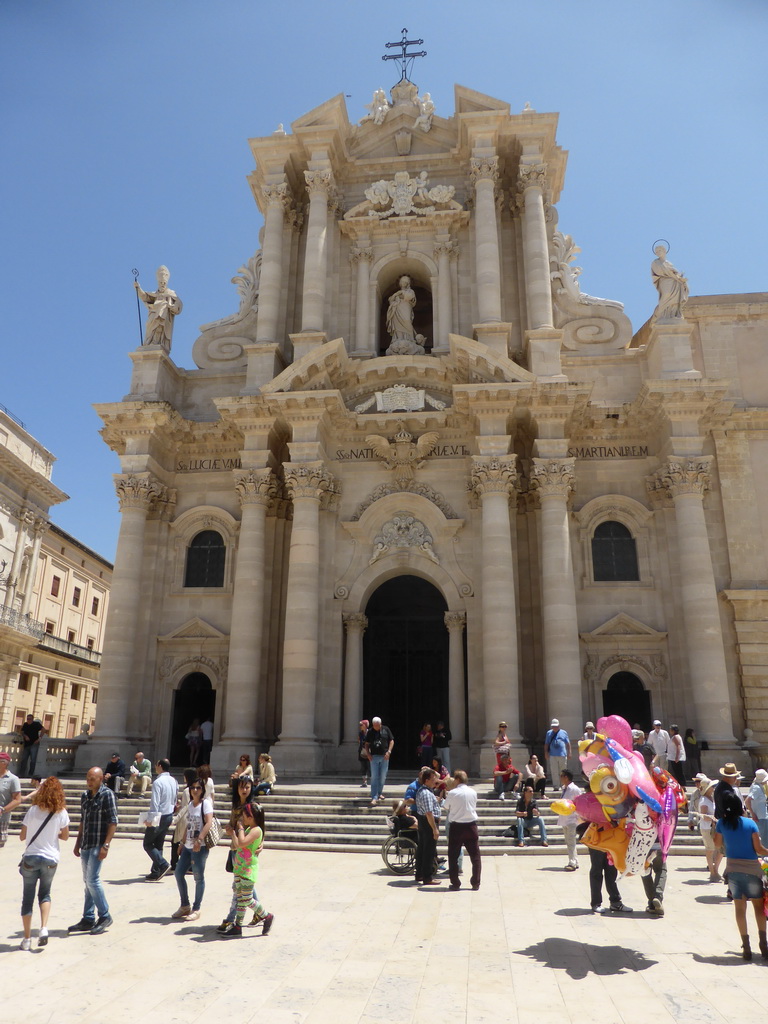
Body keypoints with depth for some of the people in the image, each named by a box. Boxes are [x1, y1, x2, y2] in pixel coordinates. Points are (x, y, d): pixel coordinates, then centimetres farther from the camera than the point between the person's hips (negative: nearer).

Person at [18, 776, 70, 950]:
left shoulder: (33, 811, -8)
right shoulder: (61, 812, -5)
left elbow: (22, 836, -2)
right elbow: (65, 836, 5)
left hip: (30, 858, -1)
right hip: (51, 859, 1)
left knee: (28, 898, 11)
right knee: (45, 894, 19)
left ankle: (27, 939, 13)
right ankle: (44, 928, -1)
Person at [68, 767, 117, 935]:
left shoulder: (107, 795, -11)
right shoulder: (85, 796, 11)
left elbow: (113, 822, -14)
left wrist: (105, 845, -19)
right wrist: (78, 843, 17)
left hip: (98, 845, -7)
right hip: (85, 845, 7)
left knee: (92, 880, -9)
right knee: (88, 882, 13)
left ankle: (104, 916, 5)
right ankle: (88, 919, 22)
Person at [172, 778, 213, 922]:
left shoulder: (205, 803, -10)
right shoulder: (190, 804, 12)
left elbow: (208, 822, -20)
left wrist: (199, 840, -29)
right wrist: (182, 843, 18)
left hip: (200, 847, -8)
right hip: (188, 846, 8)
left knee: (199, 877, 1)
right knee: (178, 873, 11)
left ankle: (196, 909, 14)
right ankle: (185, 906, 26)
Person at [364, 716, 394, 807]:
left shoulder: (386, 729, 2)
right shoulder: (370, 732, 3)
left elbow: (391, 741, 5)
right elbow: (367, 744, 9)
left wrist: (389, 751, -7)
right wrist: (368, 753, -6)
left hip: (384, 756, 1)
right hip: (374, 756, -1)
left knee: (383, 777, 9)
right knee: (374, 777, -7)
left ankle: (379, 793, 27)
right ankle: (374, 797, -9)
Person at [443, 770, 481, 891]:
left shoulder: (452, 793, -10)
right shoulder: (473, 792, 0)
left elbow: (445, 808, 0)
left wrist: (445, 798, 19)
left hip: (456, 827, -2)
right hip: (471, 825, 3)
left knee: (453, 856, 10)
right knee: (475, 855, 12)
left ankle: (455, 883, 11)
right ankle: (476, 883, 12)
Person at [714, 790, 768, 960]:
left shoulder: (722, 823, -2)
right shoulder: (750, 824, -8)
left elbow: (717, 845, 9)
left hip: (733, 869, 1)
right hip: (752, 869, -1)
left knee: (739, 906, 7)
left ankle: (746, 948, 8)